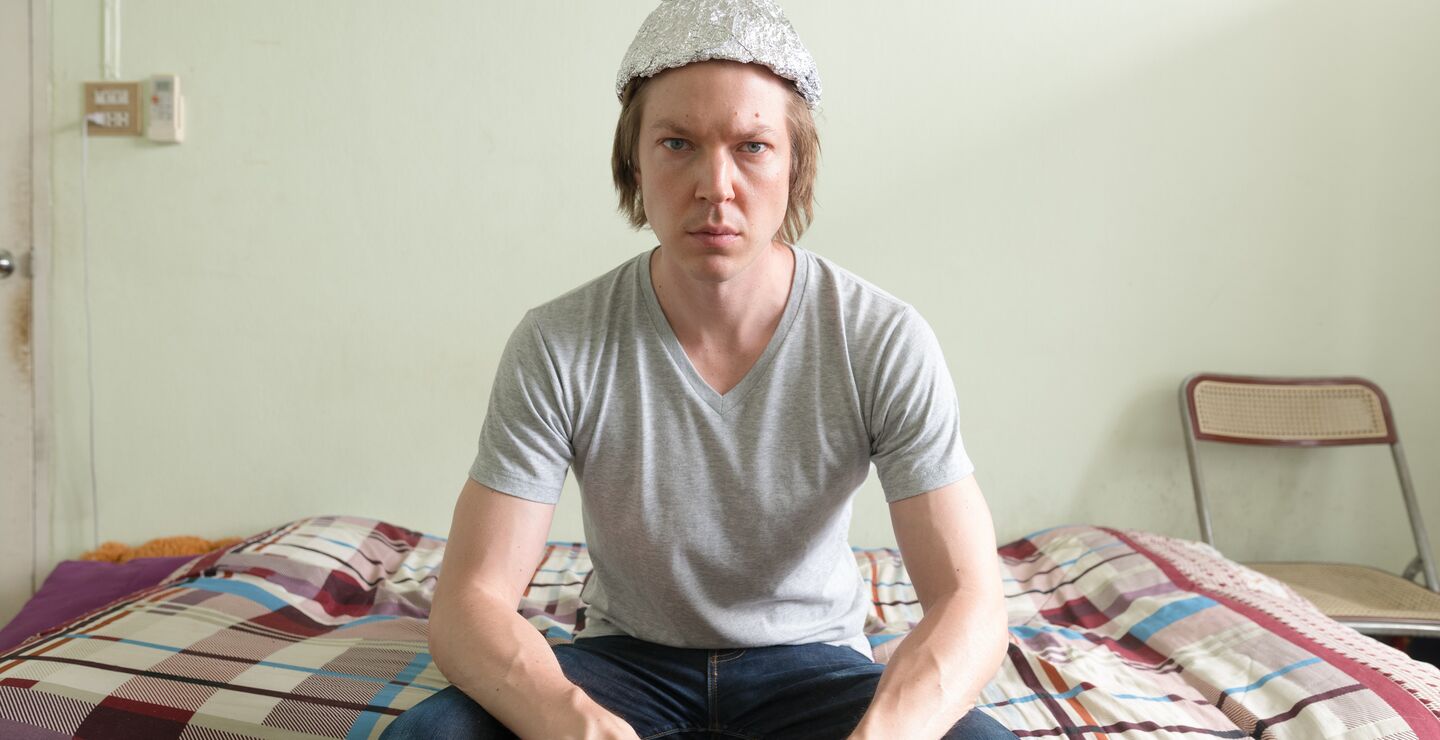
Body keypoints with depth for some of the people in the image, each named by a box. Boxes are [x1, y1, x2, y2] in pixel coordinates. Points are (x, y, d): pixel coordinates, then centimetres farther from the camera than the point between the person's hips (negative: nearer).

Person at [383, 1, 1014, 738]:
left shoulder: (886, 343, -17)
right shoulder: (556, 347, -17)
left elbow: (970, 600, -20)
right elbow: (467, 602, -19)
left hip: (808, 659, 0)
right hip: (626, 657, 1)